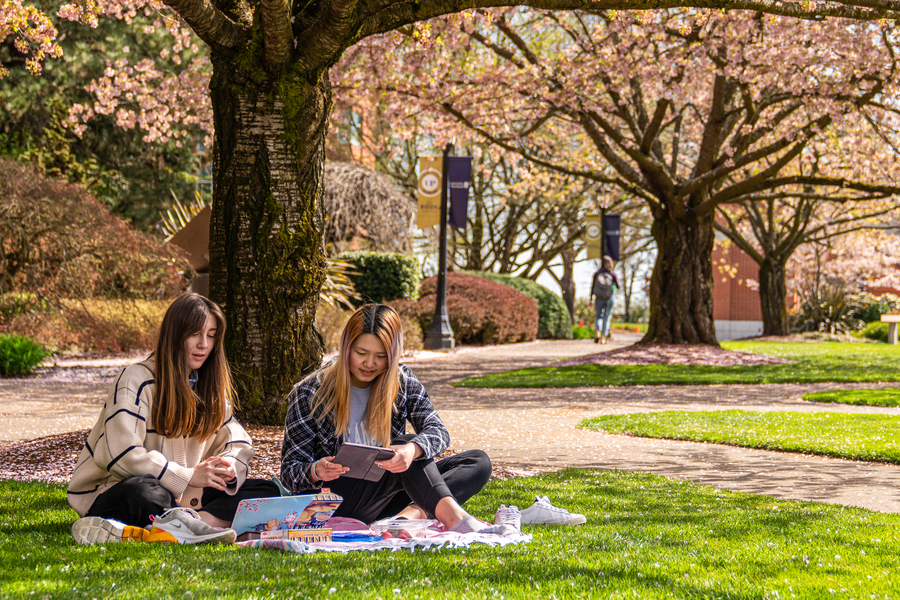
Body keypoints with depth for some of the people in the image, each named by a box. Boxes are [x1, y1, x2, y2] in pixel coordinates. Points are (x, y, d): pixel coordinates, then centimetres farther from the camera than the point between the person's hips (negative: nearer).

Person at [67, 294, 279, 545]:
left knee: (266, 491, -14)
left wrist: (229, 466, -10)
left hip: (183, 497, 7)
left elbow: (238, 442, 16)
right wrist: (188, 476, -22)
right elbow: (121, 454, -21)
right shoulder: (137, 380, -9)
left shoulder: (209, 386, 14)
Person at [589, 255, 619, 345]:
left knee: (598, 316, 14)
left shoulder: (597, 274, -2)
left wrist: (591, 299, 3)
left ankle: (597, 333, -11)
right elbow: (618, 287, 1)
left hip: (599, 298, 1)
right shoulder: (612, 274, -6)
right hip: (610, 298, -1)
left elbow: (593, 287, -2)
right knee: (607, 317, 8)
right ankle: (603, 337, 3)